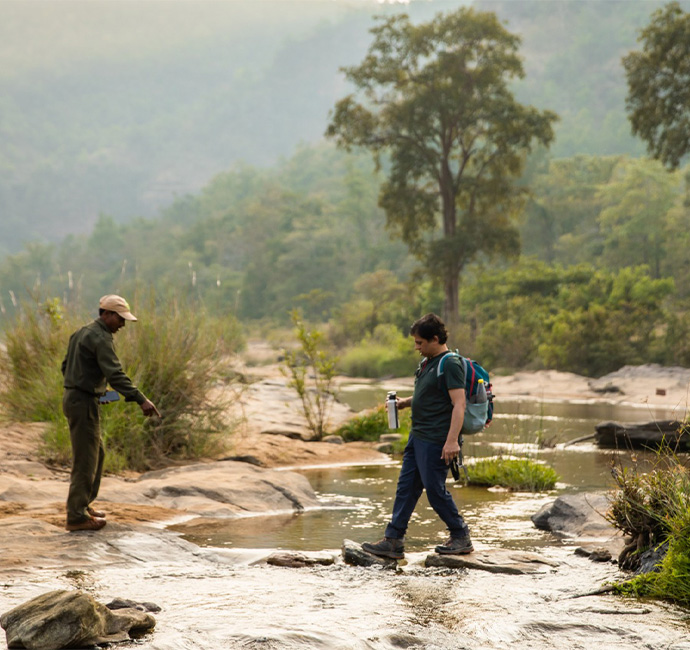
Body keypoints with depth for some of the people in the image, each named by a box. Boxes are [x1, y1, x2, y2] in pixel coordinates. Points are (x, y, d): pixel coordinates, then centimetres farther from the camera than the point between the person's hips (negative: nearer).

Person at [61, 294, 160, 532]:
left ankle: (82, 505, 26)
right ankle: (76, 517, -3)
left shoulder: (82, 333, 15)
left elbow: (66, 367, 21)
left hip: (73, 398, 10)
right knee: (85, 459, -6)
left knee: (96, 454, 19)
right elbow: (116, 374, -26)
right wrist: (141, 400, -30)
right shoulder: (100, 338, -16)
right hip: (83, 403, -10)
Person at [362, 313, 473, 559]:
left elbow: (459, 404, -21)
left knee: (435, 489, -4)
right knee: (406, 487, 8)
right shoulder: (427, 363, 15)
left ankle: (461, 537, 10)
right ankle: (393, 541, 11)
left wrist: (452, 440, -27)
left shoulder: (451, 364, -15)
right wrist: (405, 402, 11)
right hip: (418, 435, 10)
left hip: (436, 440, -10)